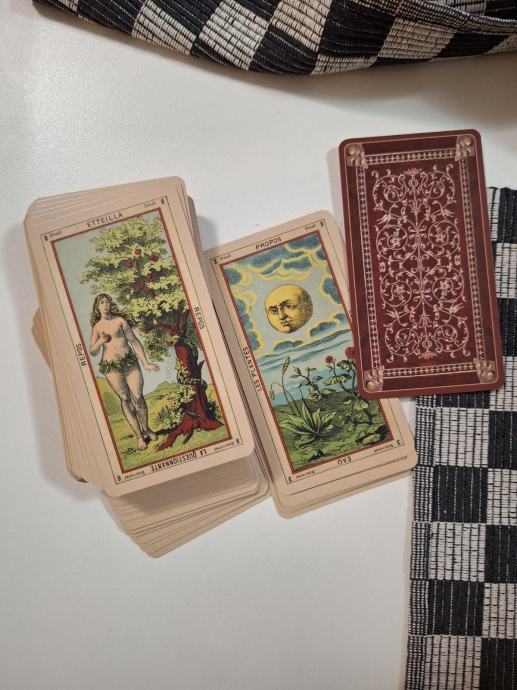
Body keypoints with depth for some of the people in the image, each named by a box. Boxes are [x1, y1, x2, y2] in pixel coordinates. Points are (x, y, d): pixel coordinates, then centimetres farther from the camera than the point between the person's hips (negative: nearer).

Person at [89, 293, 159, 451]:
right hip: (111, 366, 0)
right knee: (125, 399, 0)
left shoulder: (120, 320, 7)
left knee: (138, 396, -5)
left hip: (129, 361, 0)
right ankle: (139, 435, 5)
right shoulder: (97, 327, 9)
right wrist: (99, 342, -15)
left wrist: (146, 363, 2)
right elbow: (92, 352, 7)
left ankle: (145, 429, 14)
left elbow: (134, 341, 6)